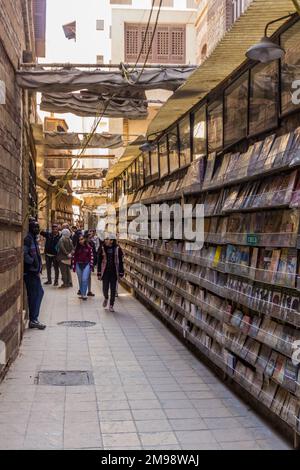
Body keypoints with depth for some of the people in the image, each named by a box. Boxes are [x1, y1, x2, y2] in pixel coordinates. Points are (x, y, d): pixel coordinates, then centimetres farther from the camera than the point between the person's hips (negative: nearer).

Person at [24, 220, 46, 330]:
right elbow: (24, 254, -27)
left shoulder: (34, 238, 15)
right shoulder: (28, 239, -14)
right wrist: (33, 262, -17)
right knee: (33, 295, -5)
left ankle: (34, 318, 21)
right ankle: (33, 320, 2)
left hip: (34, 271, 10)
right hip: (30, 271, -10)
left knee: (39, 292, 14)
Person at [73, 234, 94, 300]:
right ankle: (81, 293, 21)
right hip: (78, 265, 3)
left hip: (86, 265, -3)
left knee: (85, 279, -13)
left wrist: (91, 265, -6)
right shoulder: (77, 247, 4)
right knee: (80, 280, 10)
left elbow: (91, 256, -2)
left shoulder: (88, 247, -3)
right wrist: (74, 266, 4)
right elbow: (74, 257, 6)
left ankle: (84, 294, -8)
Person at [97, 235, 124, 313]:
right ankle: (106, 298, 33)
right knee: (105, 288, 0)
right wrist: (99, 273, 0)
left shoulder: (117, 249, -3)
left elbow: (120, 262, 1)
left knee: (113, 289, 4)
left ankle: (111, 305, 19)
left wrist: (121, 273, -2)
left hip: (114, 272, 0)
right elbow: (99, 261, 2)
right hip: (105, 272, 0)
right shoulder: (102, 249, -2)